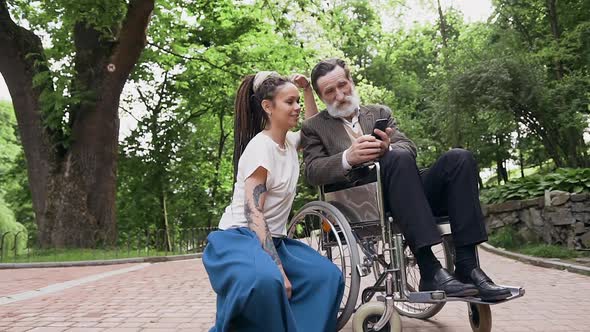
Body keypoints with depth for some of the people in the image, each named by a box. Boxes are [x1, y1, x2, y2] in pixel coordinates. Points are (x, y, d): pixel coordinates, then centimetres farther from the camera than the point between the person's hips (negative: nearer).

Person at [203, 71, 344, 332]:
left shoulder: (289, 141, 8)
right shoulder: (260, 147, -16)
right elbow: (253, 213, -22)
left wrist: (307, 90, 14)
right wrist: (278, 269, -28)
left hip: (271, 240, 8)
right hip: (241, 238, -8)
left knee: (327, 275, -7)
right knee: (265, 281, -39)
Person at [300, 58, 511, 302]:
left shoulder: (379, 112, 24)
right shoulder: (314, 127, 16)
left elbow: (409, 147, 9)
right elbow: (312, 172, 0)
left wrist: (388, 149, -16)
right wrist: (348, 158, -21)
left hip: (410, 197, 4)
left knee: (458, 158, -19)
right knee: (398, 159, -32)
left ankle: (467, 266, -24)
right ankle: (430, 270, -38)